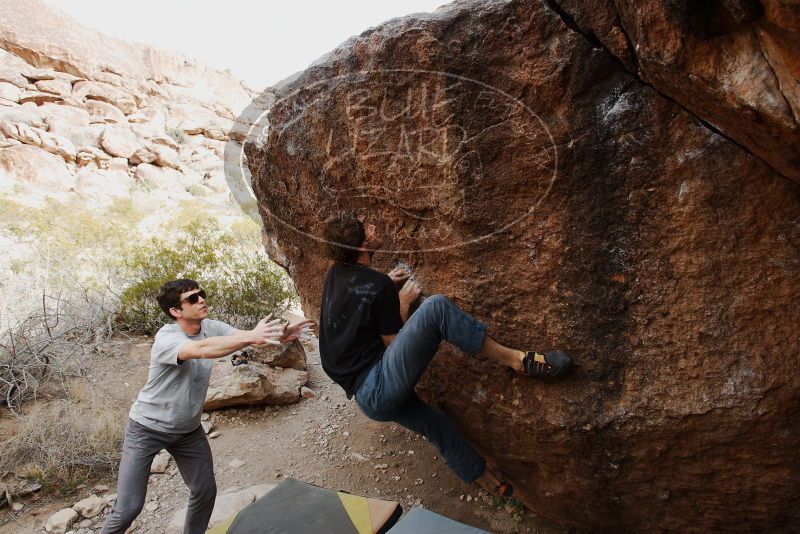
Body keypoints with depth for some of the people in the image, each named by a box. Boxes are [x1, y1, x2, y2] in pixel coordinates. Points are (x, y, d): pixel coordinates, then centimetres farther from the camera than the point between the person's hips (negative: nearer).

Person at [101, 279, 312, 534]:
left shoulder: (212, 327, -9)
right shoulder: (166, 338, -28)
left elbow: (246, 337, -24)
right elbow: (201, 349, -48)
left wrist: (280, 335, -44)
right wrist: (251, 337, -56)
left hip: (188, 429, 6)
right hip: (147, 429, -5)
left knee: (206, 490, 11)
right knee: (129, 507, -3)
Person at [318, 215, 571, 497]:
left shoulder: (335, 275, 9)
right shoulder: (378, 286, -15)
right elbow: (395, 344, -8)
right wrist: (403, 304, 5)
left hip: (365, 396, 10)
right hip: (378, 389, -10)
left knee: (436, 423, 26)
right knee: (435, 307, -20)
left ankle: (482, 477, 44)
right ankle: (515, 358, -12)